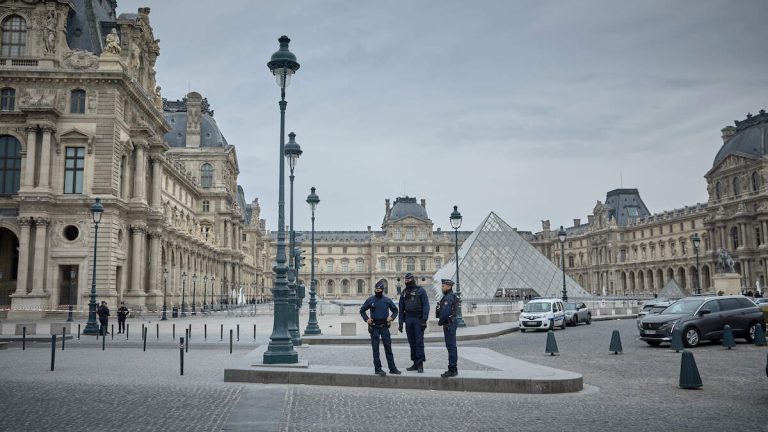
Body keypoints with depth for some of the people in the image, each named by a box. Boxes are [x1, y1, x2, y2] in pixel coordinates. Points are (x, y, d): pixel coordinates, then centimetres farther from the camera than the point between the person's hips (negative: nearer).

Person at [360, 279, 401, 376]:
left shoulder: (387, 300, 2)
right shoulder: (370, 300, 1)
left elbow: (395, 310, 12)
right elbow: (362, 310, 11)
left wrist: (392, 317, -5)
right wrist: (366, 319, -2)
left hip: (384, 327, 1)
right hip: (374, 327, 0)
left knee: (388, 348, 4)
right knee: (375, 349, 2)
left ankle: (392, 368, 10)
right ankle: (378, 369, 8)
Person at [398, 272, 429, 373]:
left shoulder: (420, 291, 0)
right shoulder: (404, 293, 14)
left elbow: (426, 305, -6)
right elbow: (401, 309, 15)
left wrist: (424, 320, -16)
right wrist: (400, 323, 10)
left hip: (418, 319, -5)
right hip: (408, 319, 5)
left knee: (419, 341, -8)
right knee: (412, 342, 7)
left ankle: (420, 364, -6)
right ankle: (415, 363, 13)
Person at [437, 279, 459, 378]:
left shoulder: (448, 298, -18)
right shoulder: (448, 296, 16)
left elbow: (445, 312, -24)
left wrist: (440, 321, -10)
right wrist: (441, 321, 8)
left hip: (449, 324, -11)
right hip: (450, 324, 11)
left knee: (451, 347, -8)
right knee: (451, 346, 14)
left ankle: (452, 369, -5)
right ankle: (453, 369, 21)